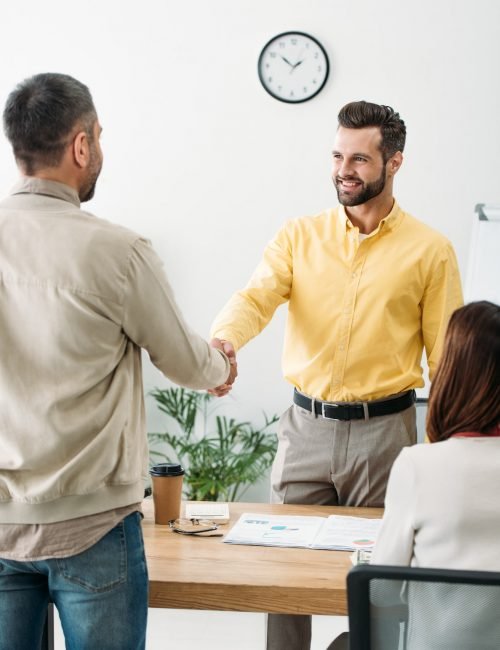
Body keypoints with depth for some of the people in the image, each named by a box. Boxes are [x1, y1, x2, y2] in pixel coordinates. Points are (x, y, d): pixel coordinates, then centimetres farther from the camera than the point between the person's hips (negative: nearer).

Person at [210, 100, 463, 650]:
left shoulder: (429, 250, -1)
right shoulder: (298, 236, 5)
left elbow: (445, 357, 0)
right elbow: (255, 297, -11)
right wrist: (224, 340, -34)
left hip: (385, 430, -2)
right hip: (306, 425, 2)